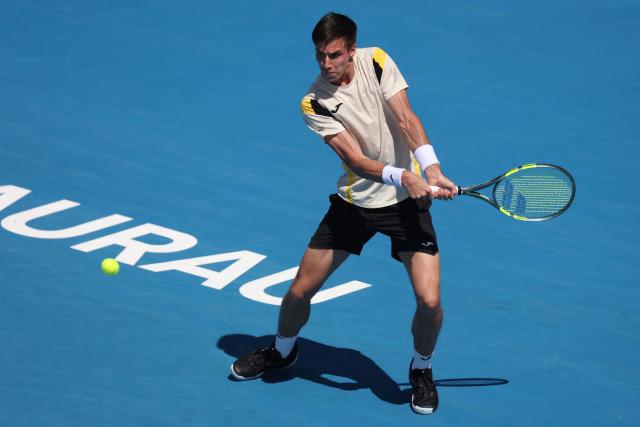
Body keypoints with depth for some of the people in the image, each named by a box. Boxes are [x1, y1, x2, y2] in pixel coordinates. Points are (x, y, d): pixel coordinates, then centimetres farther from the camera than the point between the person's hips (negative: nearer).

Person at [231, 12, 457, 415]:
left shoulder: (377, 62, -9)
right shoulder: (314, 104, -12)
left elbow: (406, 118, -17)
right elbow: (355, 160, -21)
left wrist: (432, 169, -33)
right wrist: (403, 176, -37)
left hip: (406, 200, -1)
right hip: (355, 200, 1)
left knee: (429, 300, -14)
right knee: (300, 291, 6)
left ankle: (421, 368, 16)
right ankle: (283, 351, 39)